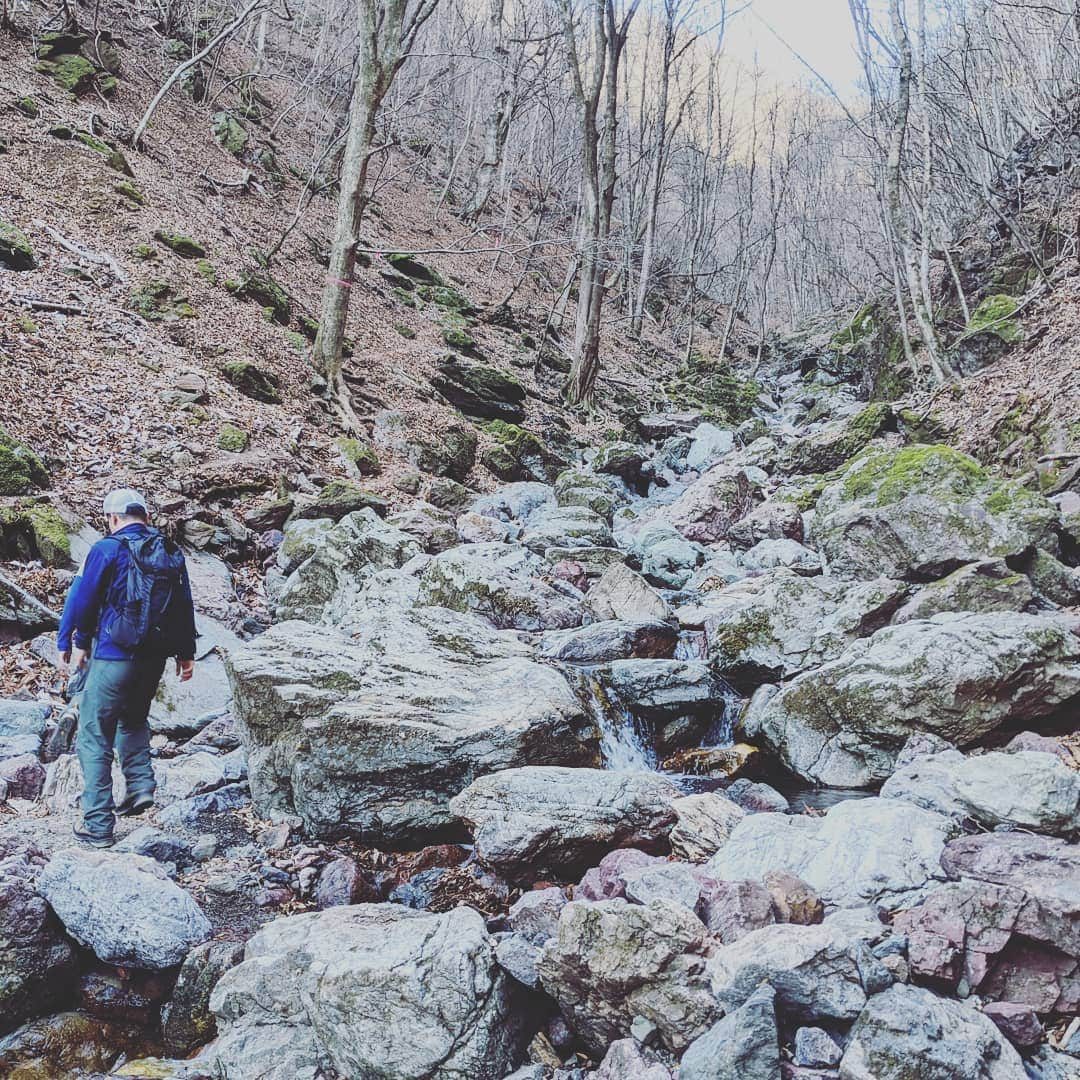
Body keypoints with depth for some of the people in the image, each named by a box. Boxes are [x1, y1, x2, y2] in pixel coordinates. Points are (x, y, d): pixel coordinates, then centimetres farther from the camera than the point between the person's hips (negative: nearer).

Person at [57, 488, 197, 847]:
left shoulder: (108, 549, -8)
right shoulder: (171, 553, 8)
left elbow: (81, 600, -6)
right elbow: (185, 606, 12)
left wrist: (69, 644, 8)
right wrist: (186, 653, 19)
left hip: (114, 656, -6)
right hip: (154, 657, 6)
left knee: (94, 738, 3)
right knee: (133, 719, 30)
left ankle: (98, 826, 3)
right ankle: (141, 785, 15)